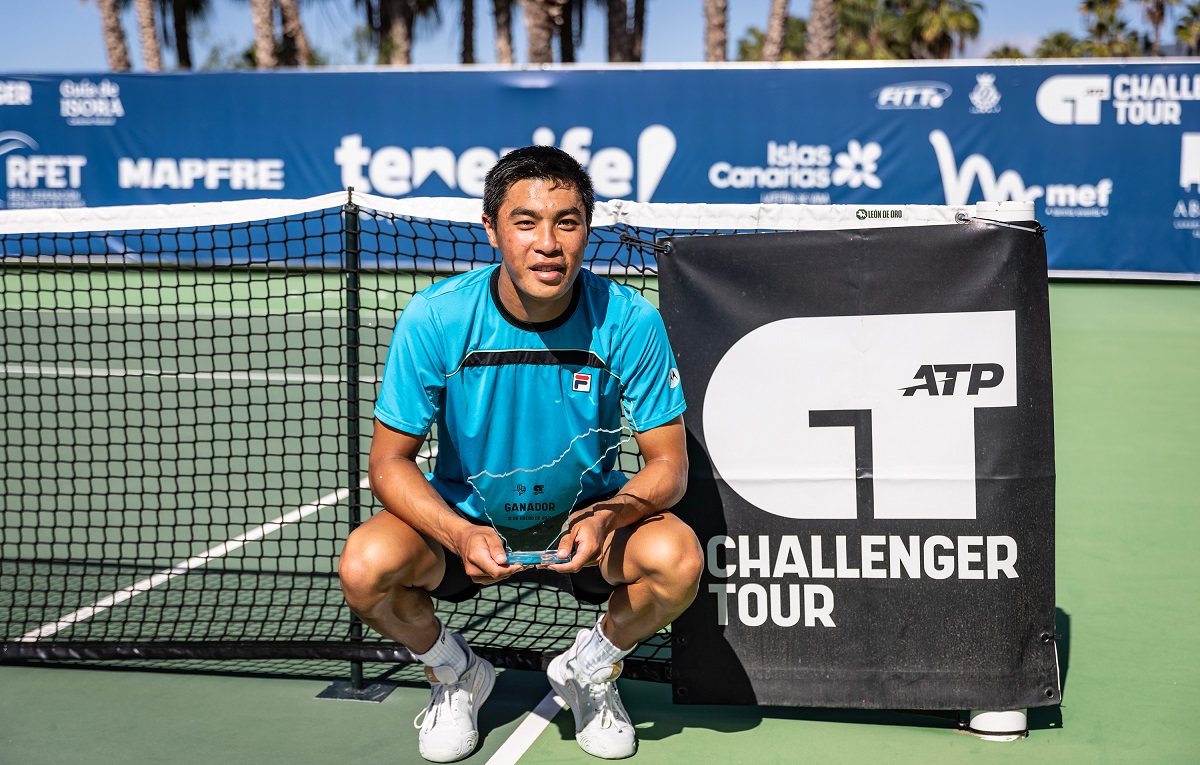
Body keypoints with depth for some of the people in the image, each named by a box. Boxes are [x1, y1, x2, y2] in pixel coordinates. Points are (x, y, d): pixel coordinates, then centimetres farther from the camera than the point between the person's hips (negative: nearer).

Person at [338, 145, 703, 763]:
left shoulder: (629, 322, -19)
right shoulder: (433, 319, -19)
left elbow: (668, 462, -11)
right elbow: (390, 463, -13)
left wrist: (609, 515, -33)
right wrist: (460, 535, -31)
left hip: (587, 516, 0)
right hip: (462, 519, 0)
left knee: (678, 559, -29)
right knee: (364, 567, -28)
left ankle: (590, 669, 6)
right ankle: (455, 674, 8)